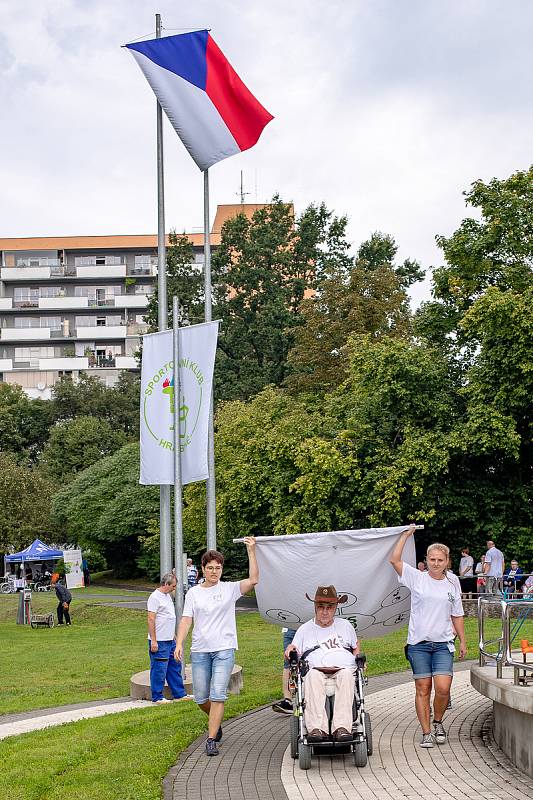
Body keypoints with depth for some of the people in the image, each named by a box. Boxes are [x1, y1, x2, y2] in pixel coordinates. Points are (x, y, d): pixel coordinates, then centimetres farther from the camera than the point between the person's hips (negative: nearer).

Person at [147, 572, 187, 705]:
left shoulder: (167, 596, 15)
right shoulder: (155, 597, -15)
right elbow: (151, 620, -18)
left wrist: (174, 635, 25)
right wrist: (153, 641, -20)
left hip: (170, 640, 10)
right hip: (159, 642, -10)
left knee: (175, 667, 14)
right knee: (159, 669, -2)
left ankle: (179, 694, 21)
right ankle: (157, 698, 6)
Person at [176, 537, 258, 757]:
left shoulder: (230, 589, 3)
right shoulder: (193, 593, 8)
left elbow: (253, 579, -11)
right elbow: (186, 619, 4)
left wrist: (251, 551, -16)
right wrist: (179, 643, -9)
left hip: (224, 649, -2)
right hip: (200, 650, 2)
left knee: (218, 695, -12)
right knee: (201, 698, 7)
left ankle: (211, 740, -7)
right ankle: (216, 722, 36)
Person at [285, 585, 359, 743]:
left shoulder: (345, 625, 26)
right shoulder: (305, 629, 22)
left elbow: (355, 648, 35)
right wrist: (290, 649, -3)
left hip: (344, 669, 0)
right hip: (317, 670, 0)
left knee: (346, 674, -37)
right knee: (313, 675, -38)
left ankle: (342, 727, -49)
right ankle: (317, 728, -49)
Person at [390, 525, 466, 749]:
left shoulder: (452, 583, 9)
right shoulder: (417, 578, 1)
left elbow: (457, 615, 16)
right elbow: (394, 560, -11)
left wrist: (462, 641, 16)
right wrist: (406, 535, -6)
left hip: (443, 643, 1)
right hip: (418, 643, -1)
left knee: (443, 688, -10)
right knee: (422, 689, 2)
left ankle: (438, 722, 16)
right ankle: (426, 733, 11)